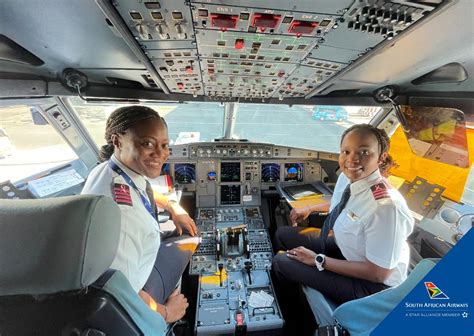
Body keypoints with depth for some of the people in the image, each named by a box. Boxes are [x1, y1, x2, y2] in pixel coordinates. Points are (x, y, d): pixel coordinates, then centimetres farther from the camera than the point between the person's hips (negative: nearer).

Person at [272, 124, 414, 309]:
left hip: (371, 283, -7)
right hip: (344, 246, 7)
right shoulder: (346, 177, -13)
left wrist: (318, 260, -21)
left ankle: (291, 306, 26)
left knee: (282, 262, -11)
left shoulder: (386, 206, -36)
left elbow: (378, 273, -25)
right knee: (282, 235, 6)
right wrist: (309, 209, 12)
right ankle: (288, 298, 32)